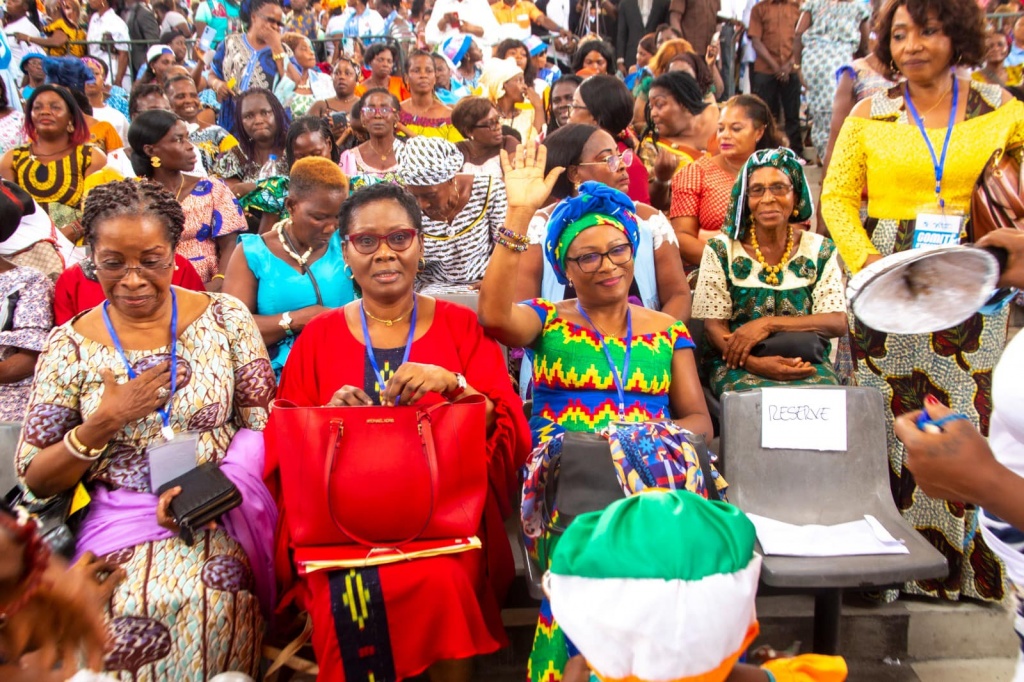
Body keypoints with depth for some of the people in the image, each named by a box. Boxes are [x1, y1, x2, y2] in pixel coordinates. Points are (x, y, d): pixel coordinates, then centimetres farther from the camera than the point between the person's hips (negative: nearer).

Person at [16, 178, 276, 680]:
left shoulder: (225, 318, 3)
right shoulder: (70, 346, 4)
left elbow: (262, 422, 2)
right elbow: (34, 481, 6)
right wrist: (105, 422, -10)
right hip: (118, 524, 1)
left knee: (214, 602, -30)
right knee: (123, 611, -29)